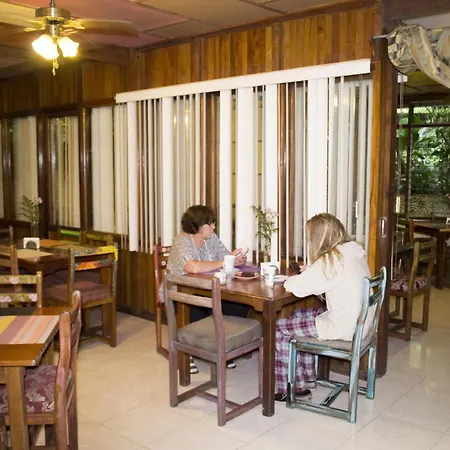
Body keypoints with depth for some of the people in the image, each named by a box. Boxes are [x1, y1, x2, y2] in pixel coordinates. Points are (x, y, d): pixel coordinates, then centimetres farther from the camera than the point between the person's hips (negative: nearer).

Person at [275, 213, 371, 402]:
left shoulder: (333, 259, -21)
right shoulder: (354, 250, 6)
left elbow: (297, 287, -20)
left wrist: (290, 280, 1)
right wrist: (310, 272, 7)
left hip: (344, 328, -9)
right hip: (359, 321, 9)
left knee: (279, 328, 3)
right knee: (298, 315, 24)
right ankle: (308, 376, 31)